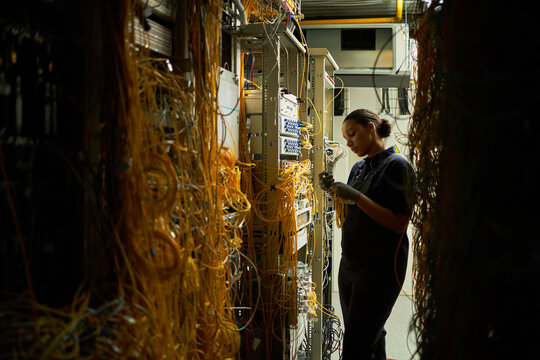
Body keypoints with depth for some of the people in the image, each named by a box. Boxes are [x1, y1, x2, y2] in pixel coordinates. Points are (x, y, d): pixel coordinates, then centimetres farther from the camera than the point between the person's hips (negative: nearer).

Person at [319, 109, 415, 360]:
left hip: (380, 268, -7)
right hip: (349, 264, 8)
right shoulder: (359, 168, 13)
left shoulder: (396, 165, -9)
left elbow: (399, 223, -17)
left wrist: (356, 197, -21)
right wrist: (334, 191, 2)